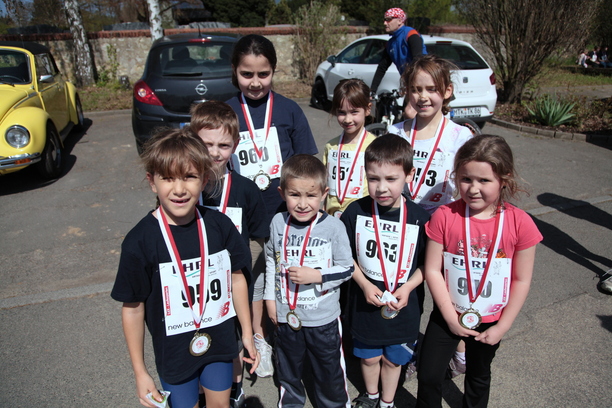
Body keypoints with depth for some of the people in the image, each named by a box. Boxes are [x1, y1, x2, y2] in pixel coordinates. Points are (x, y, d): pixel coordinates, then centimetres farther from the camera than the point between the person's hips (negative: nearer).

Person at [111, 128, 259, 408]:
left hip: (220, 342, 2)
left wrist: (247, 333, 5)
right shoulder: (139, 242, -21)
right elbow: (132, 308, -12)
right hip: (174, 353, -2)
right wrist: (140, 372, -5)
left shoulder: (219, 226, -14)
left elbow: (237, 278, -1)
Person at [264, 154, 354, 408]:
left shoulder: (333, 227, -18)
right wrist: (270, 297, 7)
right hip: (286, 315, 3)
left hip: (323, 319, -3)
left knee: (329, 372, 18)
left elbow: (346, 270, -11)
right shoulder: (278, 223, -8)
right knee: (288, 369, 27)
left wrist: (316, 275, -25)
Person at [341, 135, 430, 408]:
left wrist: (407, 288, -18)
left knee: (393, 359, 20)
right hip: (365, 301, 1)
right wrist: (365, 285, -14)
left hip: (403, 305, 0)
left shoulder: (419, 218, -15)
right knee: (369, 356, 21)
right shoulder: (356, 212, -14)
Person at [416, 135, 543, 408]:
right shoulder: (444, 217, -18)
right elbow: (432, 270, -14)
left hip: (490, 321, 1)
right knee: (428, 376, 6)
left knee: (478, 376, 25)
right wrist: (450, 317, -13)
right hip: (447, 315, -1)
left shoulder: (519, 223, -17)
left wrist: (502, 327, -7)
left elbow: (521, 280, -9)